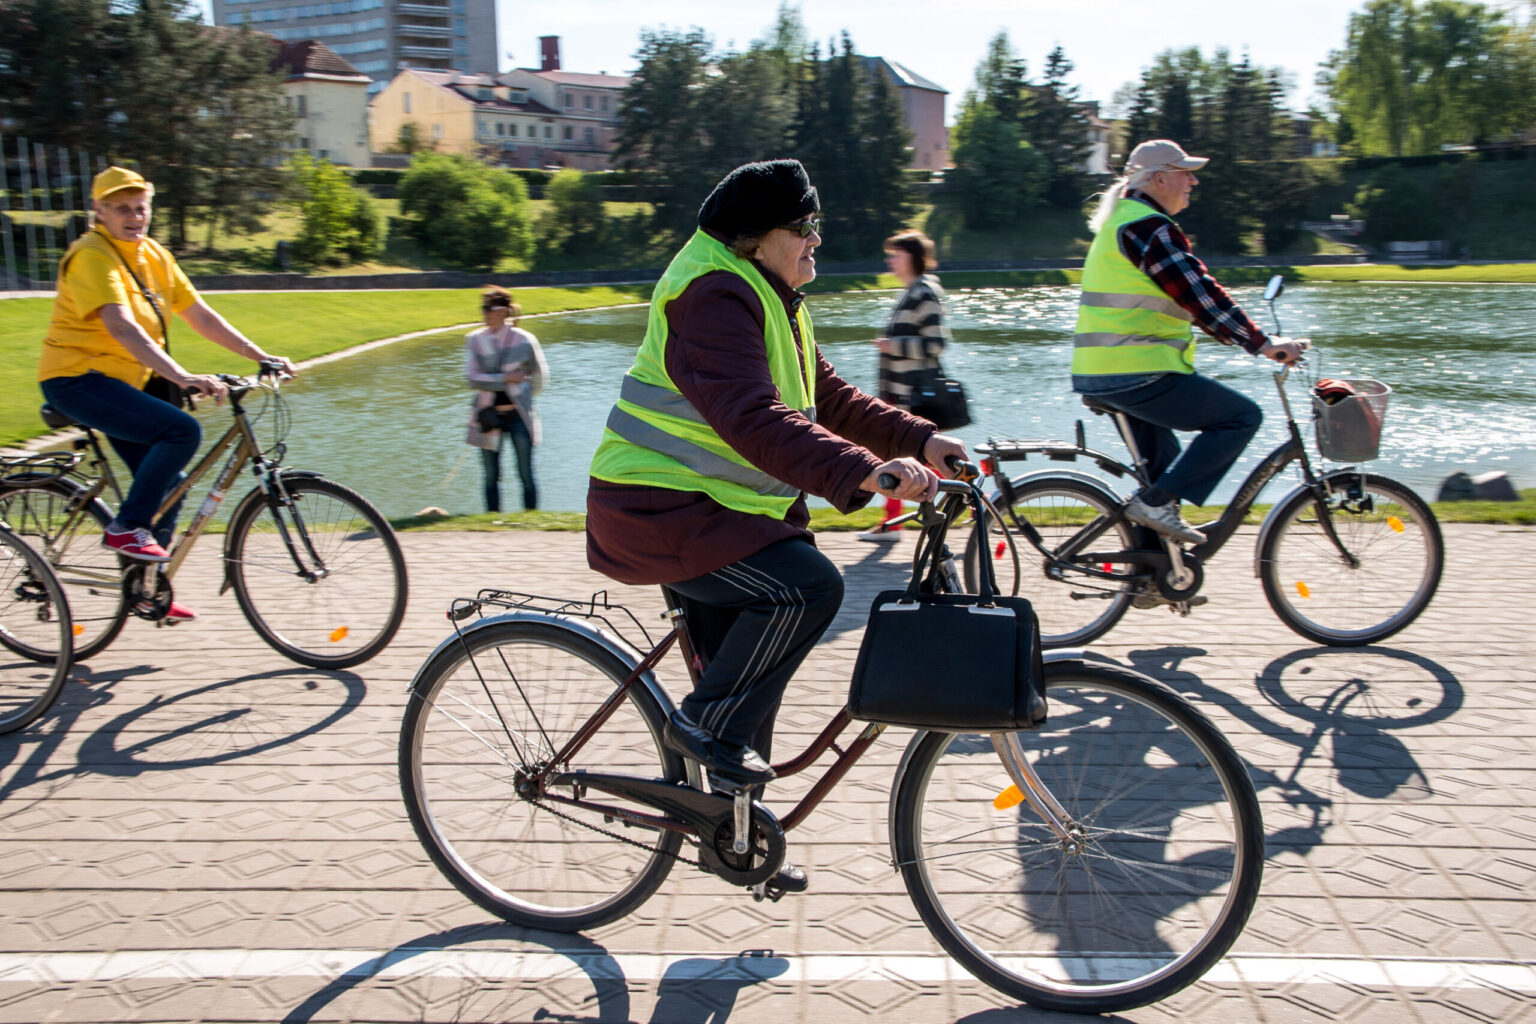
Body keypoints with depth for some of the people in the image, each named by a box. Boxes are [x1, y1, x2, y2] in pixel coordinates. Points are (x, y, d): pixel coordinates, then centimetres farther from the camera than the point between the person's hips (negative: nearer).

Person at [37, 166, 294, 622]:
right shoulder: (92, 256, -17)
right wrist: (182, 377, -42)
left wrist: (260, 356, -1)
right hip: (77, 379, -8)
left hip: (120, 381, 9)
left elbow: (199, 314, 7)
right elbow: (122, 328, -31)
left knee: (169, 484, 6)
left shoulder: (154, 255, 9)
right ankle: (125, 528, -14)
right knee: (182, 430, -26)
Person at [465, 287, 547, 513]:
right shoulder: (474, 340, 1)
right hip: (489, 416, 2)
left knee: (526, 475, -1)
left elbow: (539, 376, 9)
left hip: (518, 415, -2)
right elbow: (472, 378, -9)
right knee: (491, 477, 7)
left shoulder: (524, 340, -4)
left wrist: (522, 397, 10)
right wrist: (506, 378, -13)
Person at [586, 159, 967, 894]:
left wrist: (920, 440, 0)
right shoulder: (713, 296, -21)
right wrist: (868, 473, -43)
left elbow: (828, 398, 13)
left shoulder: (772, 299, 13)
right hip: (655, 510, -10)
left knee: (746, 682, 13)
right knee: (809, 584, -28)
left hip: (711, 508, 10)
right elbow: (754, 421, -35)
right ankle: (704, 724, -10)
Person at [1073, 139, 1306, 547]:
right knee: (1242, 416, -4)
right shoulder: (1147, 226, -12)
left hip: (1101, 375, 11)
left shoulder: (1125, 221, 22)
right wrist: (1262, 343, -16)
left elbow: (1189, 294, 25)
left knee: (1166, 469, 22)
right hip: (1137, 373, -11)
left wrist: (1246, 337, 23)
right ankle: (1157, 502, -9)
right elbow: (1199, 293, -19)